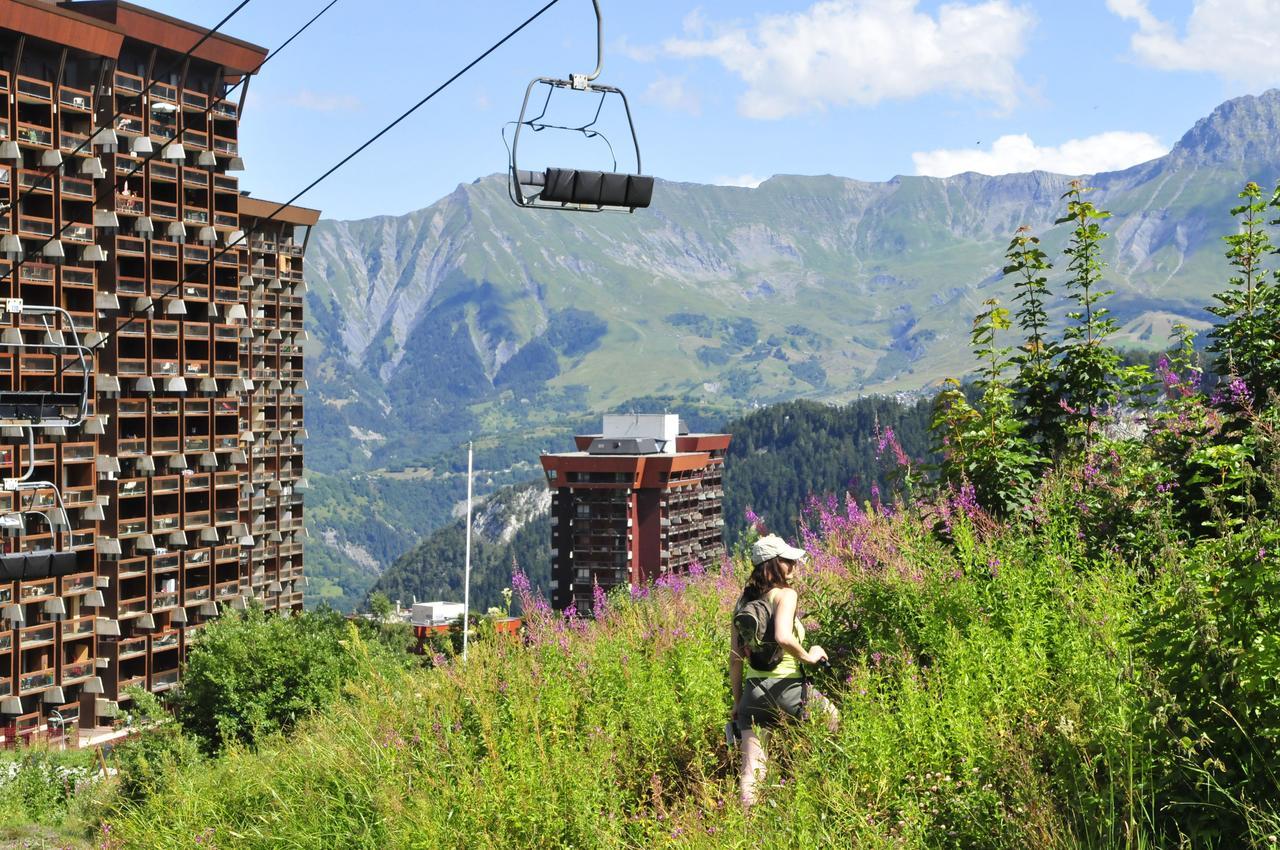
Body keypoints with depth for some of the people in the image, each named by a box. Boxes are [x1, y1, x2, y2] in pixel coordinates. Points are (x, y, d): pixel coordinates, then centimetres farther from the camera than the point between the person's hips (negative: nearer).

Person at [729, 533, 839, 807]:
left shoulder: (743, 601, 11)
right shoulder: (785, 594, -9)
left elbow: (736, 657, 12)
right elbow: (783, 637, -28)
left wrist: (738, 701, 19)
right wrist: (809, 656, -10)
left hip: (752, 691, 6)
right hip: (785, 687, -6)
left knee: (750, 771, 5)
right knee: (833, 719, 22)